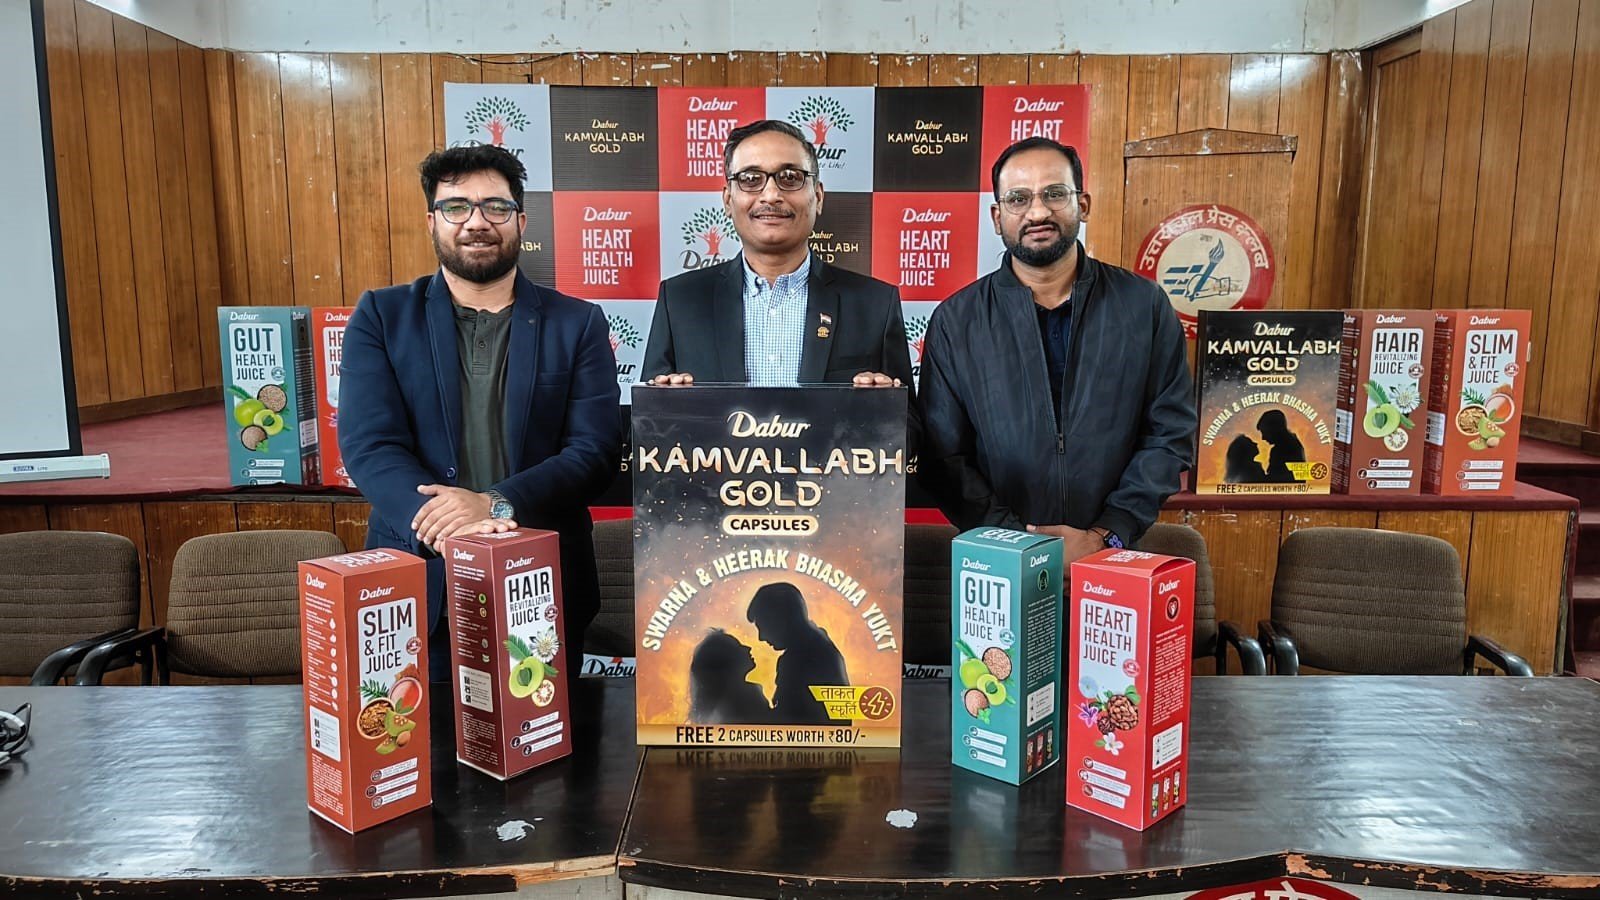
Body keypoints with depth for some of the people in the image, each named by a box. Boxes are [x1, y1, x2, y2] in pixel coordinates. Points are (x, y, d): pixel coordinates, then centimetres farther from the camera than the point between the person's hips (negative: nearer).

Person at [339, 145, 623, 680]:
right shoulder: (381, 316, 5)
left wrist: (497, 504, -21)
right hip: (420, 584, 0)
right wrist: (437, 521, -24)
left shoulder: (577, 324, 4)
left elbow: (597, 450, -5)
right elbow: (369, 444, -6)